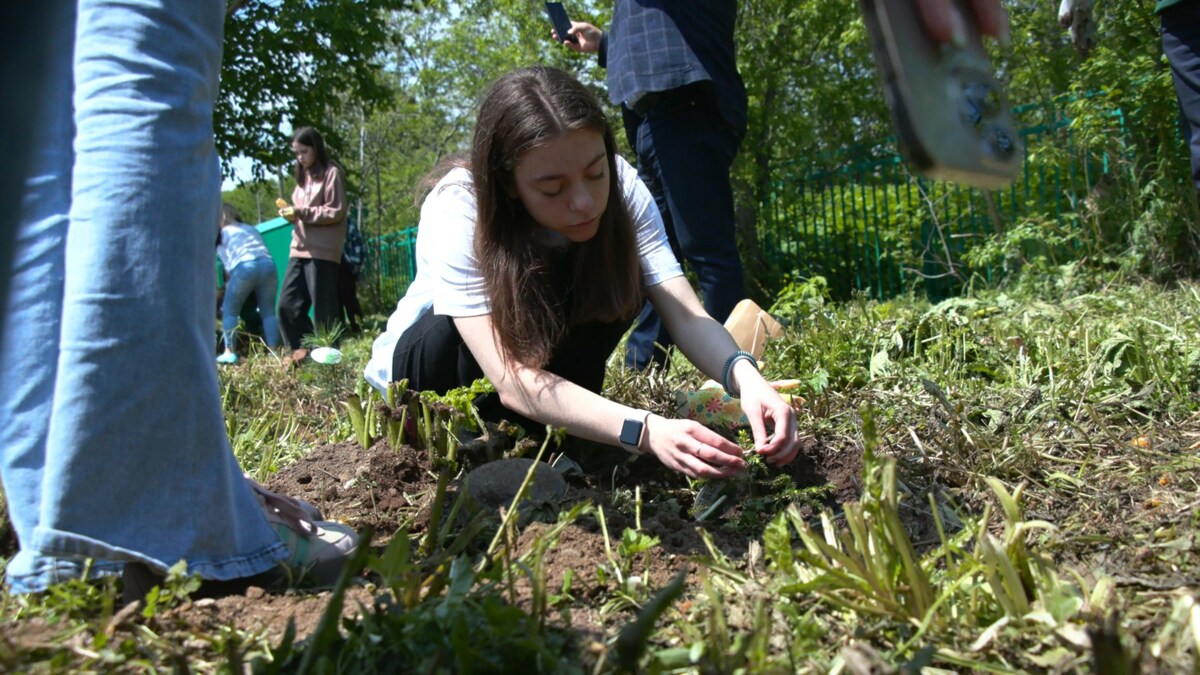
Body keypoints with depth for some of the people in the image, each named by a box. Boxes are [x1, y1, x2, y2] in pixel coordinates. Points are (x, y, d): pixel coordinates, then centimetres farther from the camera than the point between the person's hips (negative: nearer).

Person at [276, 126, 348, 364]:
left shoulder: (331, 172, -3)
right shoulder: (303, 175, 21)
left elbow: (337, 211, -10)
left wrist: (302, 212, -16)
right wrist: (291, 213, 4)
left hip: (322, 251, -8)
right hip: (299, 249, 8)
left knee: (322, 307, -4)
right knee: (287, 304, 3)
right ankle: (304, 348, 14)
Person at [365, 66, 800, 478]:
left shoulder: (620, 189, -24)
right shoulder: (456, 213, -35)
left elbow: (687, 316, -30)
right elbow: (511, 380, -43)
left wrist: (745, 377, -52)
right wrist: (646, 431, -55)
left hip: (542, 345, 3)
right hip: (430, 351, -2)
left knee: (620, 276, -26)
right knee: (441, 344, -37)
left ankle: (561, 420, -13)